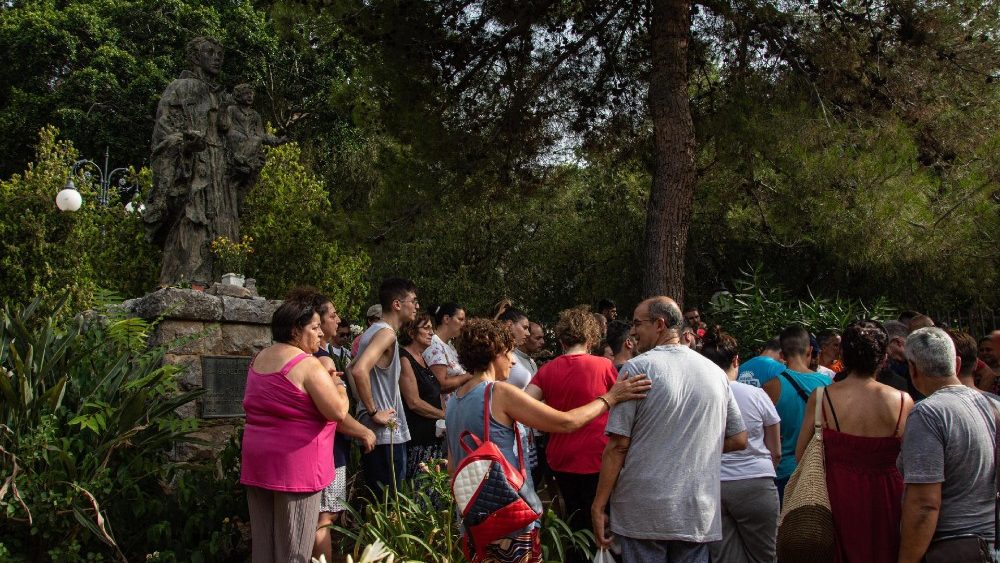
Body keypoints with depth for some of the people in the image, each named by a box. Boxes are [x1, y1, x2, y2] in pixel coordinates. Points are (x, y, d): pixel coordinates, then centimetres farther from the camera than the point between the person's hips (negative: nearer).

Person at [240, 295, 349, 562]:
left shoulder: (259, 359, 12)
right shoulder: (307, 365, -14)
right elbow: (338, 412, -17)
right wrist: (338, 386, 2)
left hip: (257, 461, 8)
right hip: (295, 463, -8)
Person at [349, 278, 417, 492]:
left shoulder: (372, 332, 14)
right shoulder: (386, 333, -15)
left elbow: (353, 368, 23)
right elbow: (359, 371, -30)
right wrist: (374, 412, -21)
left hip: (374, 433, 10)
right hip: (386, 434, -10)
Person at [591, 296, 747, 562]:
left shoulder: (637, 368, -8)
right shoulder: (716, 372, 6)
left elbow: (618, 444, -10)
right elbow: (739, 440, 11)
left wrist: (599, 505, -4)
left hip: (644, 514, -4)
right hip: (699, 516, 4)